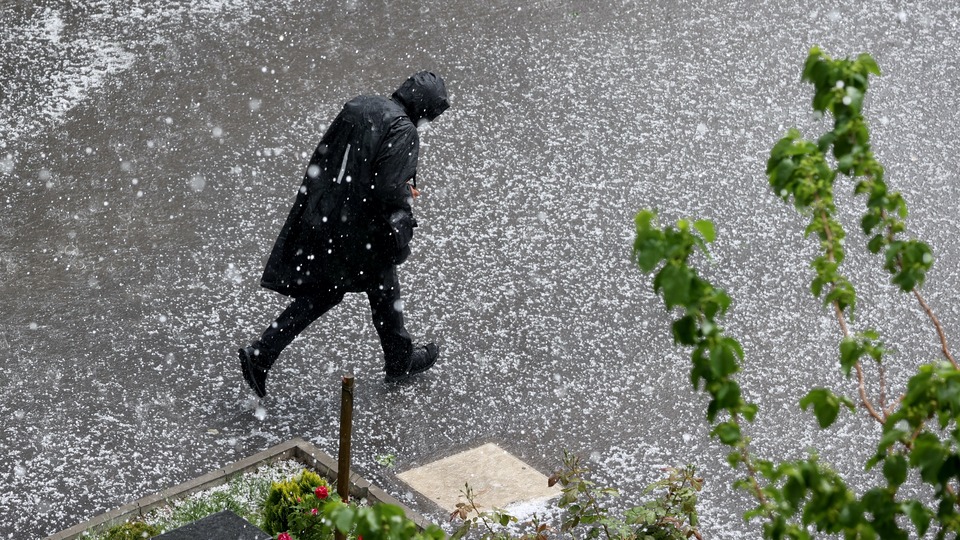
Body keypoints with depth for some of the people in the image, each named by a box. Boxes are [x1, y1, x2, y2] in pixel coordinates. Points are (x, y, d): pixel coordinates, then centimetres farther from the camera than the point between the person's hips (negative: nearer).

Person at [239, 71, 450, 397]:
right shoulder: (403, 131, -19)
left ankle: (260, 353, 9)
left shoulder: (358, 106, 5)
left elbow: (322, 158, 14)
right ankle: (401, 363, 35)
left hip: (322, 220, 7)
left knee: (320, 292, 17)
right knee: (384, 292, 16)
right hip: (362, 231, -7)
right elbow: (390, 191, -25)